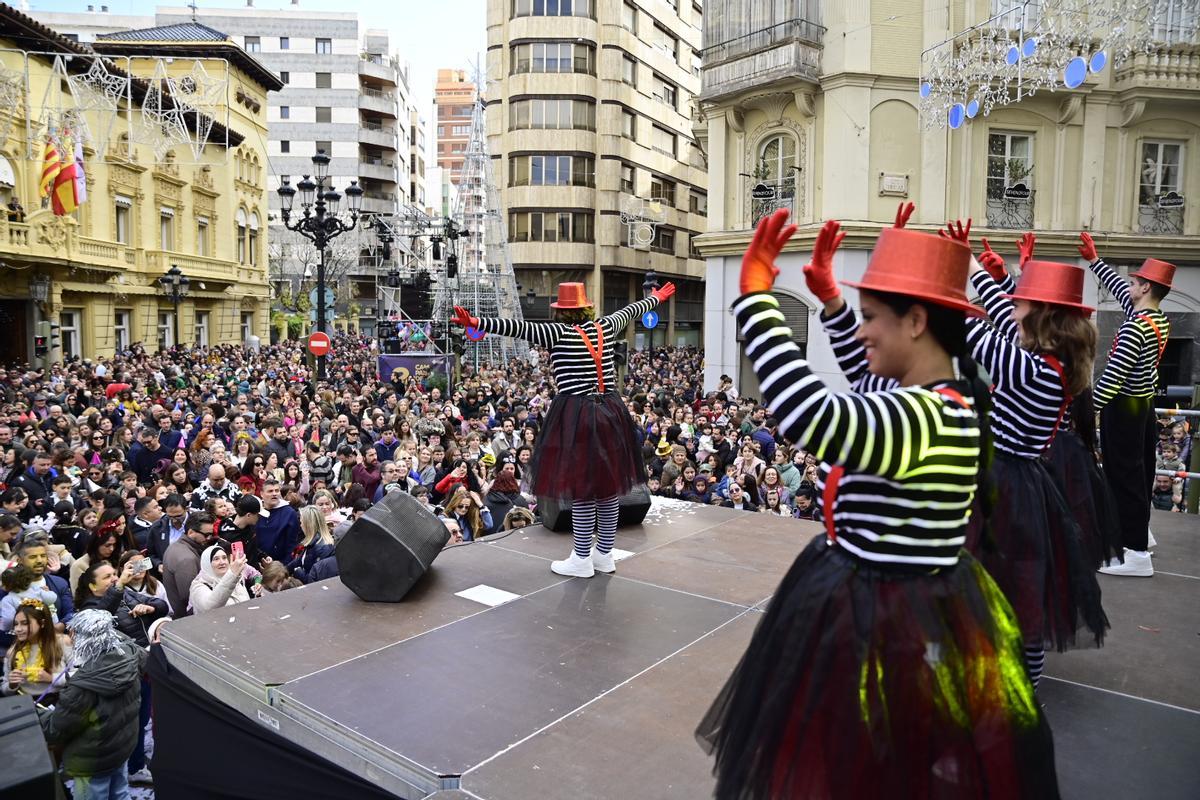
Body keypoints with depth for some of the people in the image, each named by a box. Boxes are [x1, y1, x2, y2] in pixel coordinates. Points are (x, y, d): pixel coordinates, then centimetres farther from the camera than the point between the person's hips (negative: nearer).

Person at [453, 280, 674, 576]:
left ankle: (582, 560, 11)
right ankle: (604, 554, 25)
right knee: (608, 485, 12)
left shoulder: (559, 332, -8)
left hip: (576, 415, -6)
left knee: (582, 487, 1)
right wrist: (657, 298, 43)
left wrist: (477, 323, -28)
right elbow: (629, 311, 26)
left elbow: (520, 327, -20)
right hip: (610, 413, 6)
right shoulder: (604, 328, 8)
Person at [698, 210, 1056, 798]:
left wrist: (755, 298, -39)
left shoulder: (927, 418, -30)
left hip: (888, 622, -10)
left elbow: (809, 418, -46)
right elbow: (865, 379, 21)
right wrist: (830, 298, 16)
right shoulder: (937, 399, 1)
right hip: (904, 606, 10)